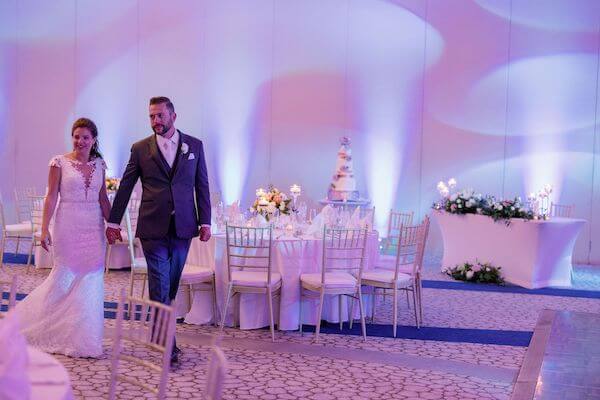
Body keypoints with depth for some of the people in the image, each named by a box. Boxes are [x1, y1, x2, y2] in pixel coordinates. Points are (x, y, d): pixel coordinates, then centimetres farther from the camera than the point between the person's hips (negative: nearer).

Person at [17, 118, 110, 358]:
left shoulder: (99, 164, 9)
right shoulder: (60, 162, -2)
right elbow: (51, 197, -5)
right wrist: (45, 229, -10)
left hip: (94, 229, 4)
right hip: (68, 227, -3)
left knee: (90, 282, 4)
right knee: (65, 278, 0)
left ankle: (83, 338, 14)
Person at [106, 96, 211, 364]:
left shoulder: (194, 146, 7)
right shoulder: (140, 149, 3)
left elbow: (202, 186, 8)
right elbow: (125, 187, 7)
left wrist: (205, 222, 2)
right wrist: (114, 222, 6)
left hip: (183, 226, 2)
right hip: (153, 227, -2)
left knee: (171, 283, 9)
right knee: (160, 285, -4)